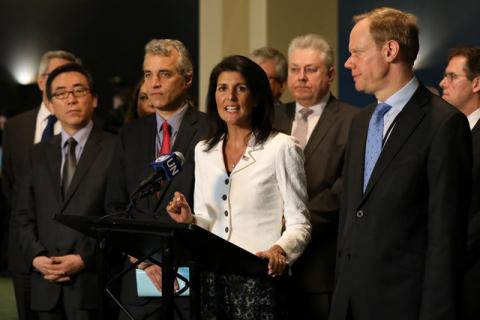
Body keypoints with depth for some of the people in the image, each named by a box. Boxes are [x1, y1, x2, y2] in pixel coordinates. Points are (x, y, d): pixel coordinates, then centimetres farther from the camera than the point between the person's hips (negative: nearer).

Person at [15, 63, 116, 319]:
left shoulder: (115, 150, -1)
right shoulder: (39, 155, 16)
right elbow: (24, 215, 14)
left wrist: (85, 259, -12)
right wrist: (35, 256, -3)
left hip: (92, 281, -4)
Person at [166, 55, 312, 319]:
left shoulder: (282, 148, -4)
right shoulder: (203, 151, 13)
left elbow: (298, 224, -5)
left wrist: (279, 250, -24)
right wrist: (190, 220, -1)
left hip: (260, 279, -5)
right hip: (212, 280, 5)